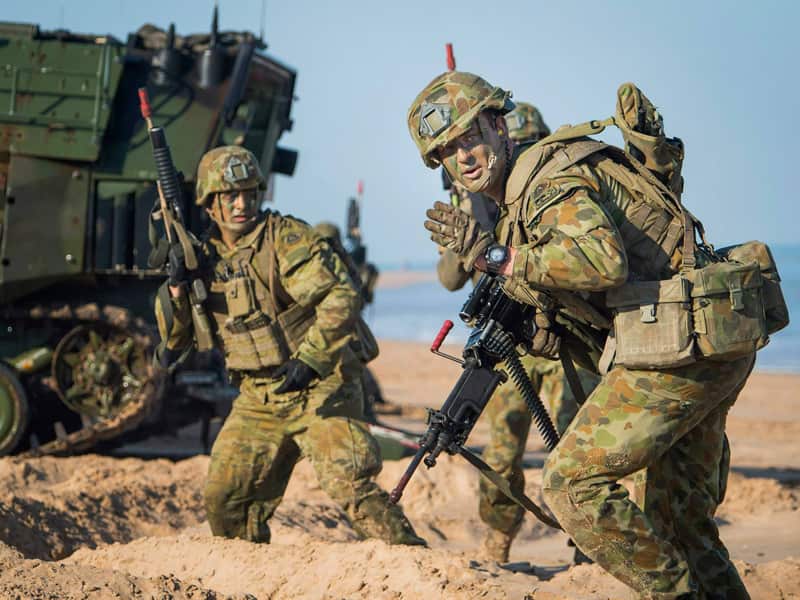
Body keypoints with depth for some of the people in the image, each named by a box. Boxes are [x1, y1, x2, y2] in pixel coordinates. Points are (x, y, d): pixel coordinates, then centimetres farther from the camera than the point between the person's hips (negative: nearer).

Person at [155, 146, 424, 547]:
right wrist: (176, 288, -8)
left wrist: (309, 359, -26)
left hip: (319, 390, -6)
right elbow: (174, 340, 10)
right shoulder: (205, 256, 8)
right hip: (258, 400, 6)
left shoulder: (286, 237, -10)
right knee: (225, 498, 8)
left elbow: (341, 297, -19)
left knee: (350, 486, -20)